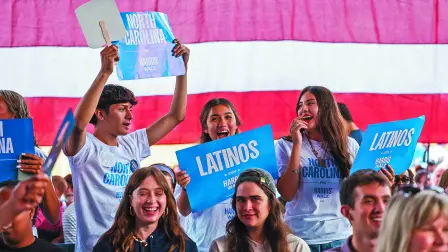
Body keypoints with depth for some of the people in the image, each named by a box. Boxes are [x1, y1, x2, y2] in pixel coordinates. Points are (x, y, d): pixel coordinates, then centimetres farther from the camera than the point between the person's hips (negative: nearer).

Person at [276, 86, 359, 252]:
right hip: (301, 236, -2)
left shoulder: (349, 145, 6)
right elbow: (287, 194, -10)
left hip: (341, 235, 2)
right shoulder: (286, 145, 0)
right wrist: (297, 144, -11)